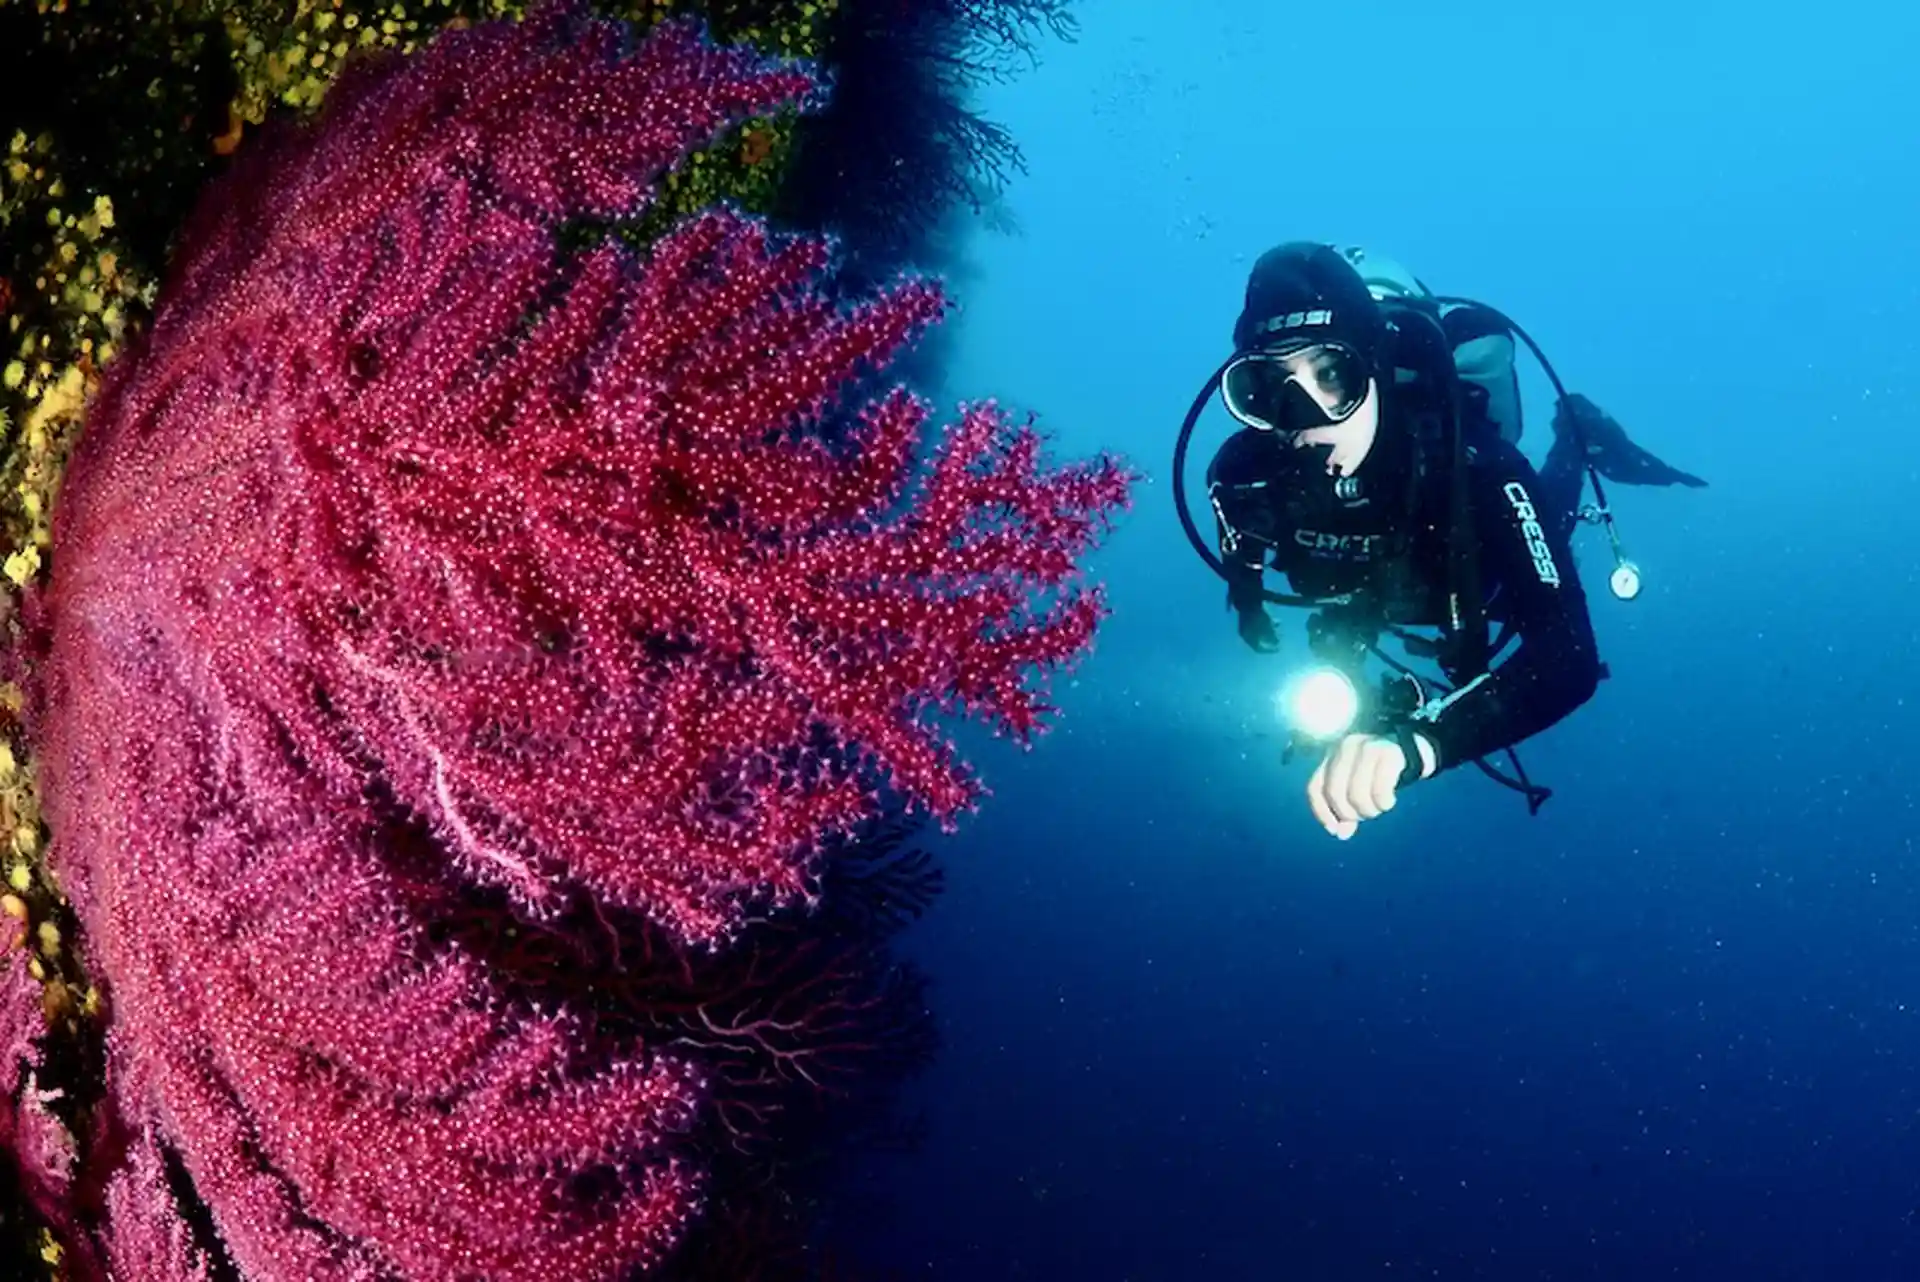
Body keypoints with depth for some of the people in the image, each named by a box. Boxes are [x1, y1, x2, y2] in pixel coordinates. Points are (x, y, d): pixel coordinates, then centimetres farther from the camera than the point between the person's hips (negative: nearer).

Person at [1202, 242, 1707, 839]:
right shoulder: (1244, 476, -39)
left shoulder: (1473, 466, -49)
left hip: (1482, 576, -3)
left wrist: (1416, 742, -73)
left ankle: (1576, 444, 44)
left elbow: (1568, 658, -59)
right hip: (1366, 588, 3)